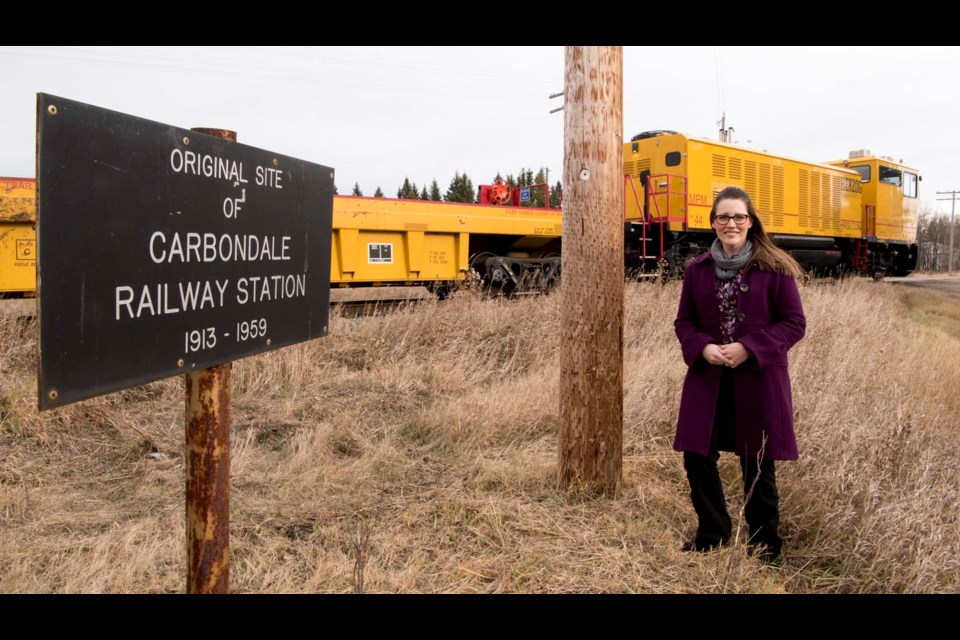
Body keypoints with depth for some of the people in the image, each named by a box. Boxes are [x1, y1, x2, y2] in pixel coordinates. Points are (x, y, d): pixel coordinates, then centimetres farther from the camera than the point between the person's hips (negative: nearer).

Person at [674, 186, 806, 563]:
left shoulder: (775, 268, -4)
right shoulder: (697, 270, 5)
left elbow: (795, 322, -5)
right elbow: (684, 321, 10)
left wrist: (749, 348, -17)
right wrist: (702, 348, -11)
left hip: (758, 381, -3)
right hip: (707, 379, 3)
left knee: (757, 466, 9)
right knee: (697, 457, 4)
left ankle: (764, 545, 30)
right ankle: (712, 536, 28)